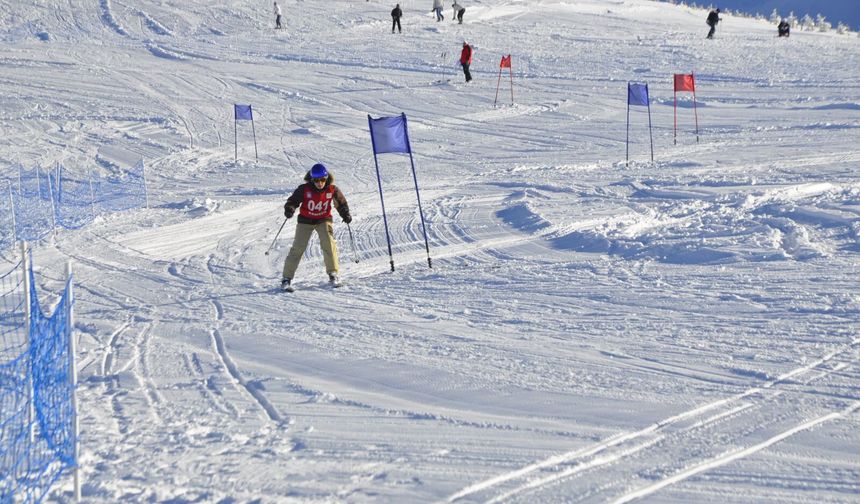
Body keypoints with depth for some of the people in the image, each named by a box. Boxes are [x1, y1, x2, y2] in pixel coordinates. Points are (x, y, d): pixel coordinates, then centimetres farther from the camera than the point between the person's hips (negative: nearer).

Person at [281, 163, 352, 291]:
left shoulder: (332, 189, -13)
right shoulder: (304, 189, -19)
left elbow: (340, 202, 3)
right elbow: (293, 200, -11)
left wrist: (346, 214, -9)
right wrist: (289, 209, -31)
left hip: (323, 219, 1)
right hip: (306, 220, -1)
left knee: (329, 243, -19)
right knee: (298, 247, -10)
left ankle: (333, 274, -3)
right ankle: (287, 278, -5)